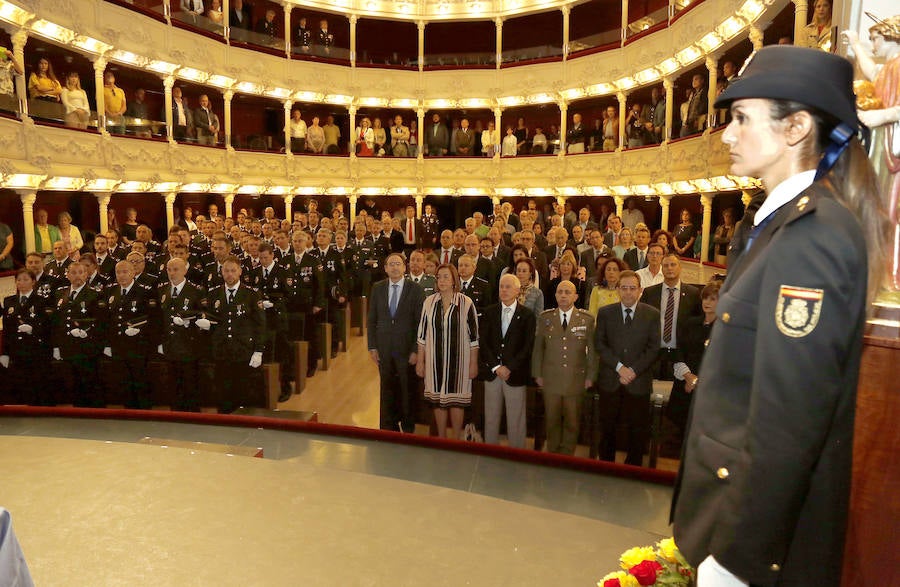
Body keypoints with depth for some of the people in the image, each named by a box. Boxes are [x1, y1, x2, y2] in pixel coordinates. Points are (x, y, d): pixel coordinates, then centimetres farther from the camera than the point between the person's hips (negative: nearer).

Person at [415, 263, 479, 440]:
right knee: (437, 399, 11)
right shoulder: (429, 302, 2)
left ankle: (457, 439, 20)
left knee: (457, 400, 5)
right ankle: (441, 438, 27)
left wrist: (474, 363, -3)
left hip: (458, 359, -3)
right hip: (435, 360, 3)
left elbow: (473, 335, -3)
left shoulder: (466, 303, -7)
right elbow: (422, 334, 7)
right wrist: (420, 360, 6)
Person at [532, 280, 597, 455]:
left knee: (572, 424, 10)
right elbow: (538, 348, 6)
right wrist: (537, 374, 3)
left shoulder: (587, 319, -1)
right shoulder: (545, 318, 2)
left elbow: (592, 350, 2)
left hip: (576, 380, -1)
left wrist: (590, 376, 0)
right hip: (551, 381, 1)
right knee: (552, 421, 11)